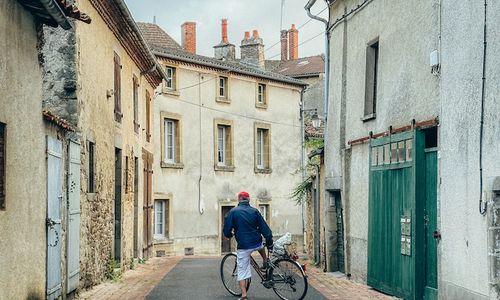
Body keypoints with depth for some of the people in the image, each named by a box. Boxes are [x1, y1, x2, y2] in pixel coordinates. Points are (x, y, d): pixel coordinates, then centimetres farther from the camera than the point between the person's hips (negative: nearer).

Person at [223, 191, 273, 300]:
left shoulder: (233, 212, -5)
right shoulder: (255, 211, 0)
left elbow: (227, 230, -3)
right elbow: (264, 228, 1)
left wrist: (229, 235, 20)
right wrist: (270, 243, 11)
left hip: (243, 246, -2)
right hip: (257, 243, 2)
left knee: (242, 272, 4)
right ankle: (266, 262, 49)